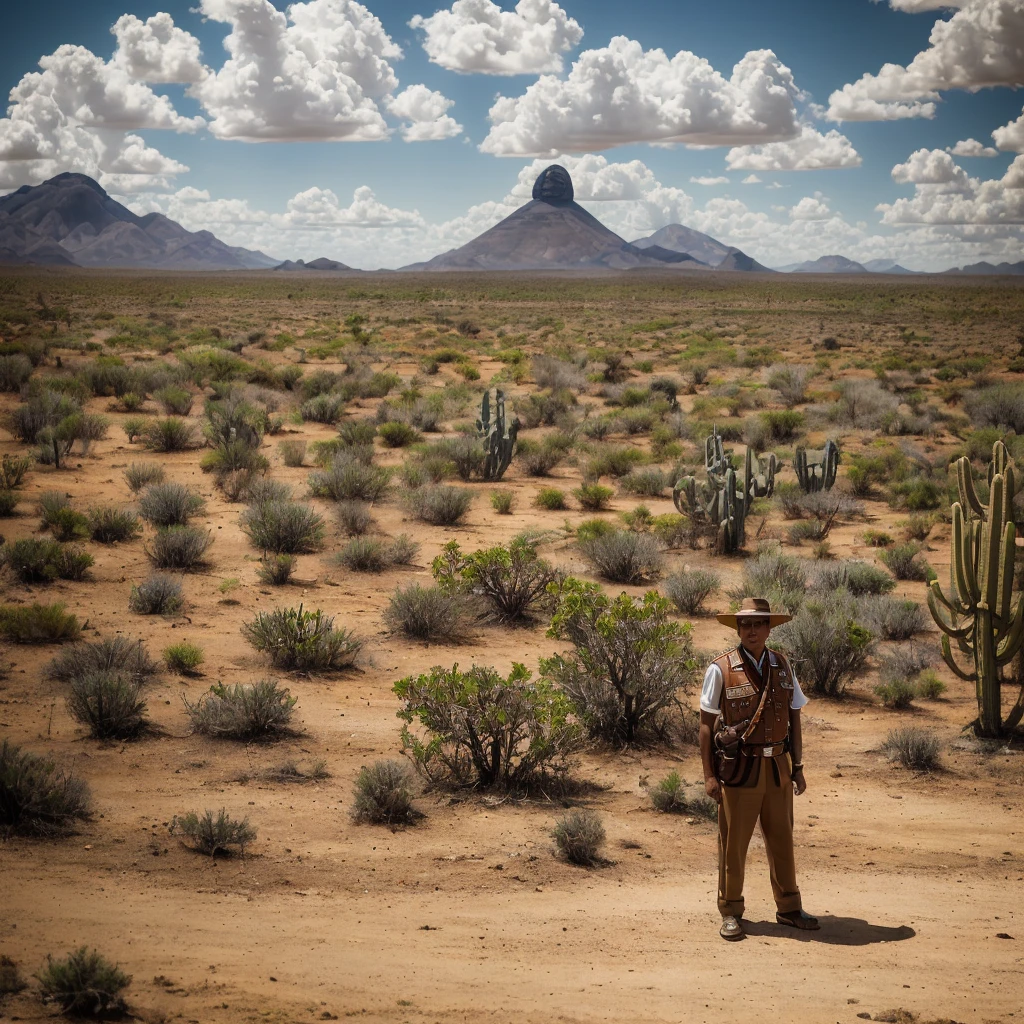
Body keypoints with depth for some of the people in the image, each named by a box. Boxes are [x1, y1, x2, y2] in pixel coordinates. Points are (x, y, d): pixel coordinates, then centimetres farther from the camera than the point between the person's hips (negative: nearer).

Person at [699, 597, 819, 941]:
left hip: (777, 767, 4)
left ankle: (788, 908, 25)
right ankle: (730, 913, 15)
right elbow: (706, 724, -4)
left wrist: (798, 767, 7)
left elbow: (794, 719, 11)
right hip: (738, 769, -4)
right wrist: (709, 774, -9)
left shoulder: (782, 666, 7)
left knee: (781, 839, 12)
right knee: (733, 843, 3)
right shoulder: (721, 669, -7)